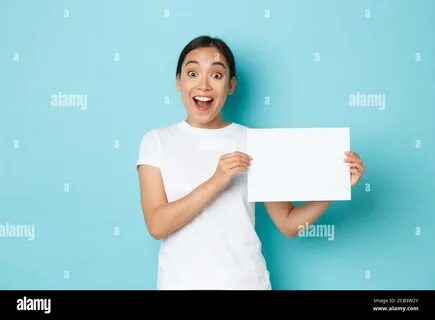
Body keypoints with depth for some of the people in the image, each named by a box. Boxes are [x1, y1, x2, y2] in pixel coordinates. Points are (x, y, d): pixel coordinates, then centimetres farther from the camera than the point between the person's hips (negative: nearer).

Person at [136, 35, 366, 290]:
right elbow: (157, 225, -12)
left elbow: (289, 223, -1)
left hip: (245, 281, 1)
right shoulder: (157, 141, -2)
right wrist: (214, 183, -23)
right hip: (180, 282, 0)